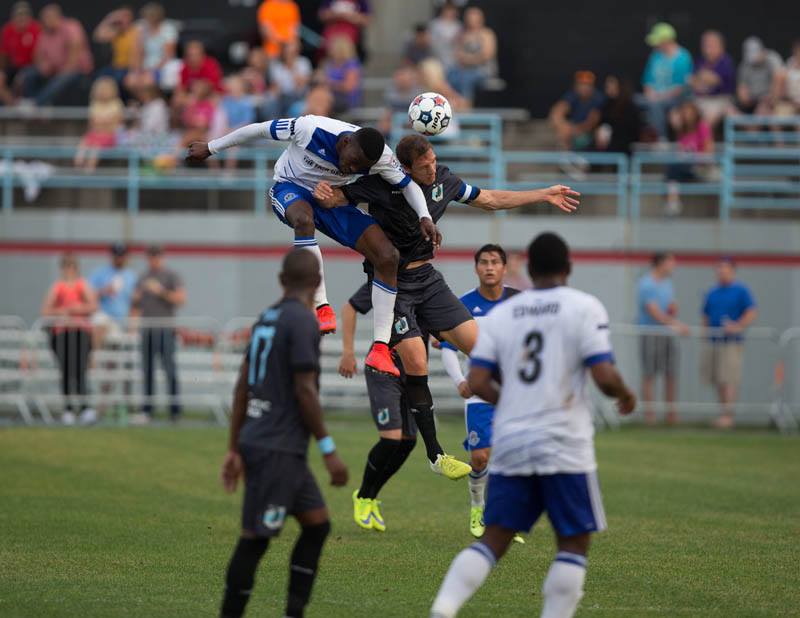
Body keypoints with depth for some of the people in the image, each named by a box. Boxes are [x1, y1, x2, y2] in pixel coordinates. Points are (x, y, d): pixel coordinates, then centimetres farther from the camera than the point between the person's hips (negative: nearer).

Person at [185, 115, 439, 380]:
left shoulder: (381, 157, -21)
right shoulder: (311, 129, -32)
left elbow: (407, 184, -4)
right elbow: (259, 130, -19)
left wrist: (424, 216, -22)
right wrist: (211, 148, -9)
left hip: (332, 199, 4)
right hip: (291, 189, -4)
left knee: (388, 257, -14)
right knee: (303, 219, -43)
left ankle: (380, 348, -12)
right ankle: (322, 308, -39)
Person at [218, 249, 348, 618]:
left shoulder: (267, 318, 14)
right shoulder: (303, 320, -12)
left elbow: (243, 386, 16)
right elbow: (304, 390, -16)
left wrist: (234, 449, 19)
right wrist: (328, 449, -11)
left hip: (257, 442, 9)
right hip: (278, 448, -9)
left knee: (317, 524, 13)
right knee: (255, 538, -5)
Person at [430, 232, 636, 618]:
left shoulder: (501, 314, 8)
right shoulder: (585, 308, -3)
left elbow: (477, 383, 2)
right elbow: (604, 376, -12)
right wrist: (625, 395, 10)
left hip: (509, 444, 4)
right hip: (563, 447, -4)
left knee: (494, 539, 8)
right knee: (574, 543, 7)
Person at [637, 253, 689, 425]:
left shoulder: (667, 283, 15)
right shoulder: (646, 285, -11)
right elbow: (655, 313, -16)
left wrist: (673, 309, -2)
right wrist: (678, 325, -16)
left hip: (668, 334, 7)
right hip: (651, 332, -7)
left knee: (671, 375, 4)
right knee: (649, 376, -4)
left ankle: (671, 412, 10)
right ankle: (648, 412, -2)